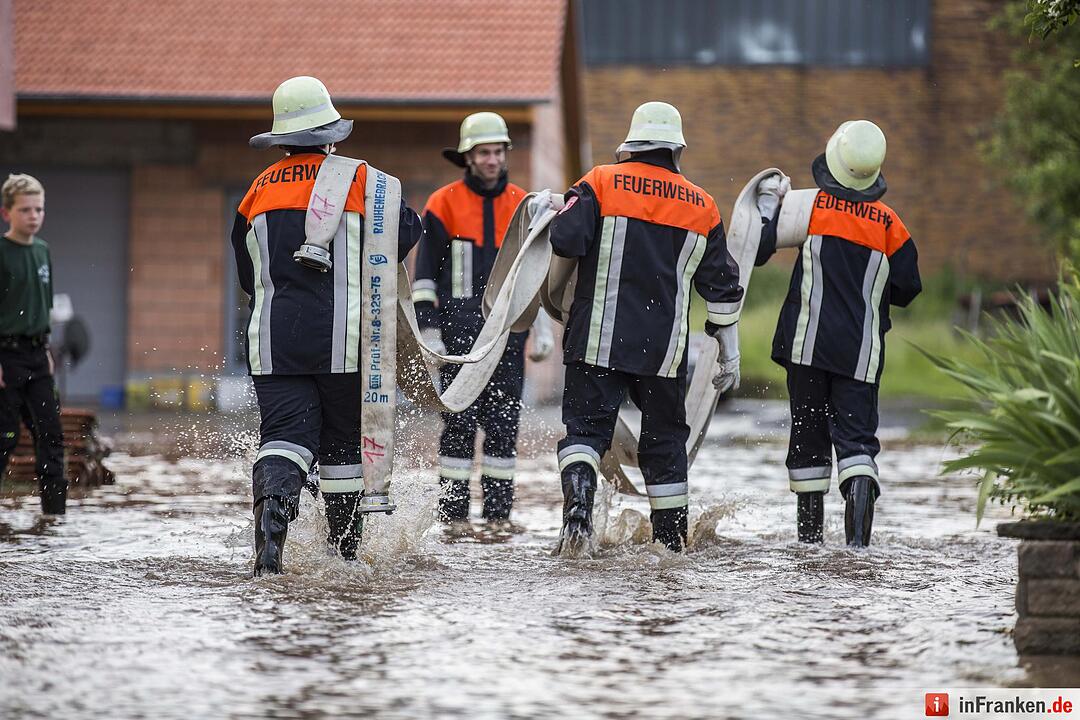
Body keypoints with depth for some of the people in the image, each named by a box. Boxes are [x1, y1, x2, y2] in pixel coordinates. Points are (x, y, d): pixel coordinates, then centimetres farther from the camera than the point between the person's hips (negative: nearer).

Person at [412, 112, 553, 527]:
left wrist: (542, 328, 10)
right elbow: (426, 273, 1)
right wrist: (429, 332, -6)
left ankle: (499, 513, 7)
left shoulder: (522, 206, 10)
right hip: (459, 333, -3)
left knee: (504, 424, 3)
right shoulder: (444, 204, 1)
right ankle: (453, 514, -1)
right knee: (459, 423, -4)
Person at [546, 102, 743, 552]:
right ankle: (671, 536, 19)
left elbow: (566, 240, -14)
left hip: (599, 340, -2)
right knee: (664, 439, 15)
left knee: (586, 426, 0)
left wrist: (560, 218, 11)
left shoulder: (602, 183, -2)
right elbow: (722, 286, 13)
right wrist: (729, 351, 21)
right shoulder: (701, 206, 8)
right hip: (664, 347, 2)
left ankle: (578, 502, -25)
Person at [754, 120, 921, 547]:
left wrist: (767, 202, 10)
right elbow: (906, 290, 9)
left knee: (808, 435, 10)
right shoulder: (888, 223, 1)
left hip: (808, 345, -1)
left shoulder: (810, 205, -4)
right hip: (861, 352, 1)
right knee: (857, 435, -2)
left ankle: (809, 529, 14)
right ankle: (857, 531, -23)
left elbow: (757, 249, -4)